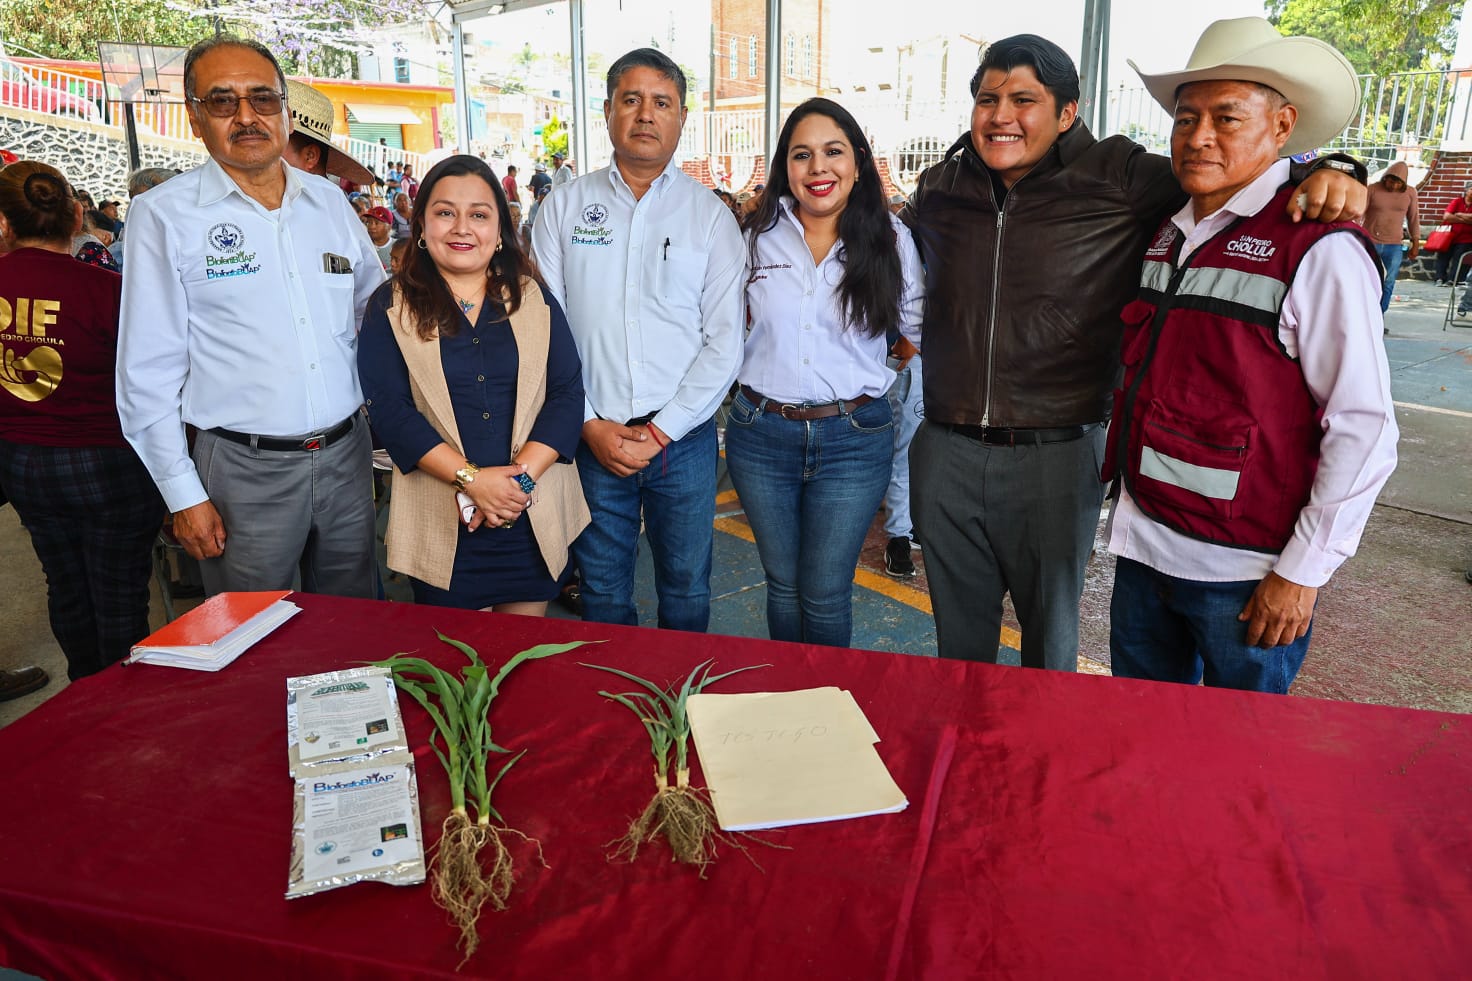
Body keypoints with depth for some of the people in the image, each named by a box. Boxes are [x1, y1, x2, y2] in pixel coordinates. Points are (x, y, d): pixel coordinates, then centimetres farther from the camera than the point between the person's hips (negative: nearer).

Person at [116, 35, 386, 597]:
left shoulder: (330, 201, 7)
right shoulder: (164, 215, -5)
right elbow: (148, 371, -5)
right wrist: (183, 495, -7)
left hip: (346, 455, 4)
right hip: (246, 469, -3)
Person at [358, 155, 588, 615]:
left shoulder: (535, 300, 6)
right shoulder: (391, 308, 2)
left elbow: (567, 393, -1)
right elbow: (389, 409, -7)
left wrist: (522, 475, -15)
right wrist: (472, 478, -18)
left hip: (534, 516, 2)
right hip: (441, 522, -1)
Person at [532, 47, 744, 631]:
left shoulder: (710, 216, 2)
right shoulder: (563, 208, 4)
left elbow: (724, 341, -4)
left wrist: (662, 430, -10)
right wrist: (589, 425, -8)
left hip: (683, 437, 0)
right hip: (591, 437, 1)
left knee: (686, 589, 12)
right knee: (602, 592, 13)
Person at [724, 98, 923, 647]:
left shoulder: (889, 240, -1)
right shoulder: (758, 236, 3)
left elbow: (919, 328, 5)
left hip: (853, 440, -1)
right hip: (761, 433, 2)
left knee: (825, 595, 5)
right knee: (783, 585, 16)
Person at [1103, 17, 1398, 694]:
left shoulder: (1318, 249, -14)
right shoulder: (1169, 235, 9)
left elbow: (1364, 429, -15)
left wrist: (1304, 571, -14)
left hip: (1245, 576, -6)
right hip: (1143, 549, 7)